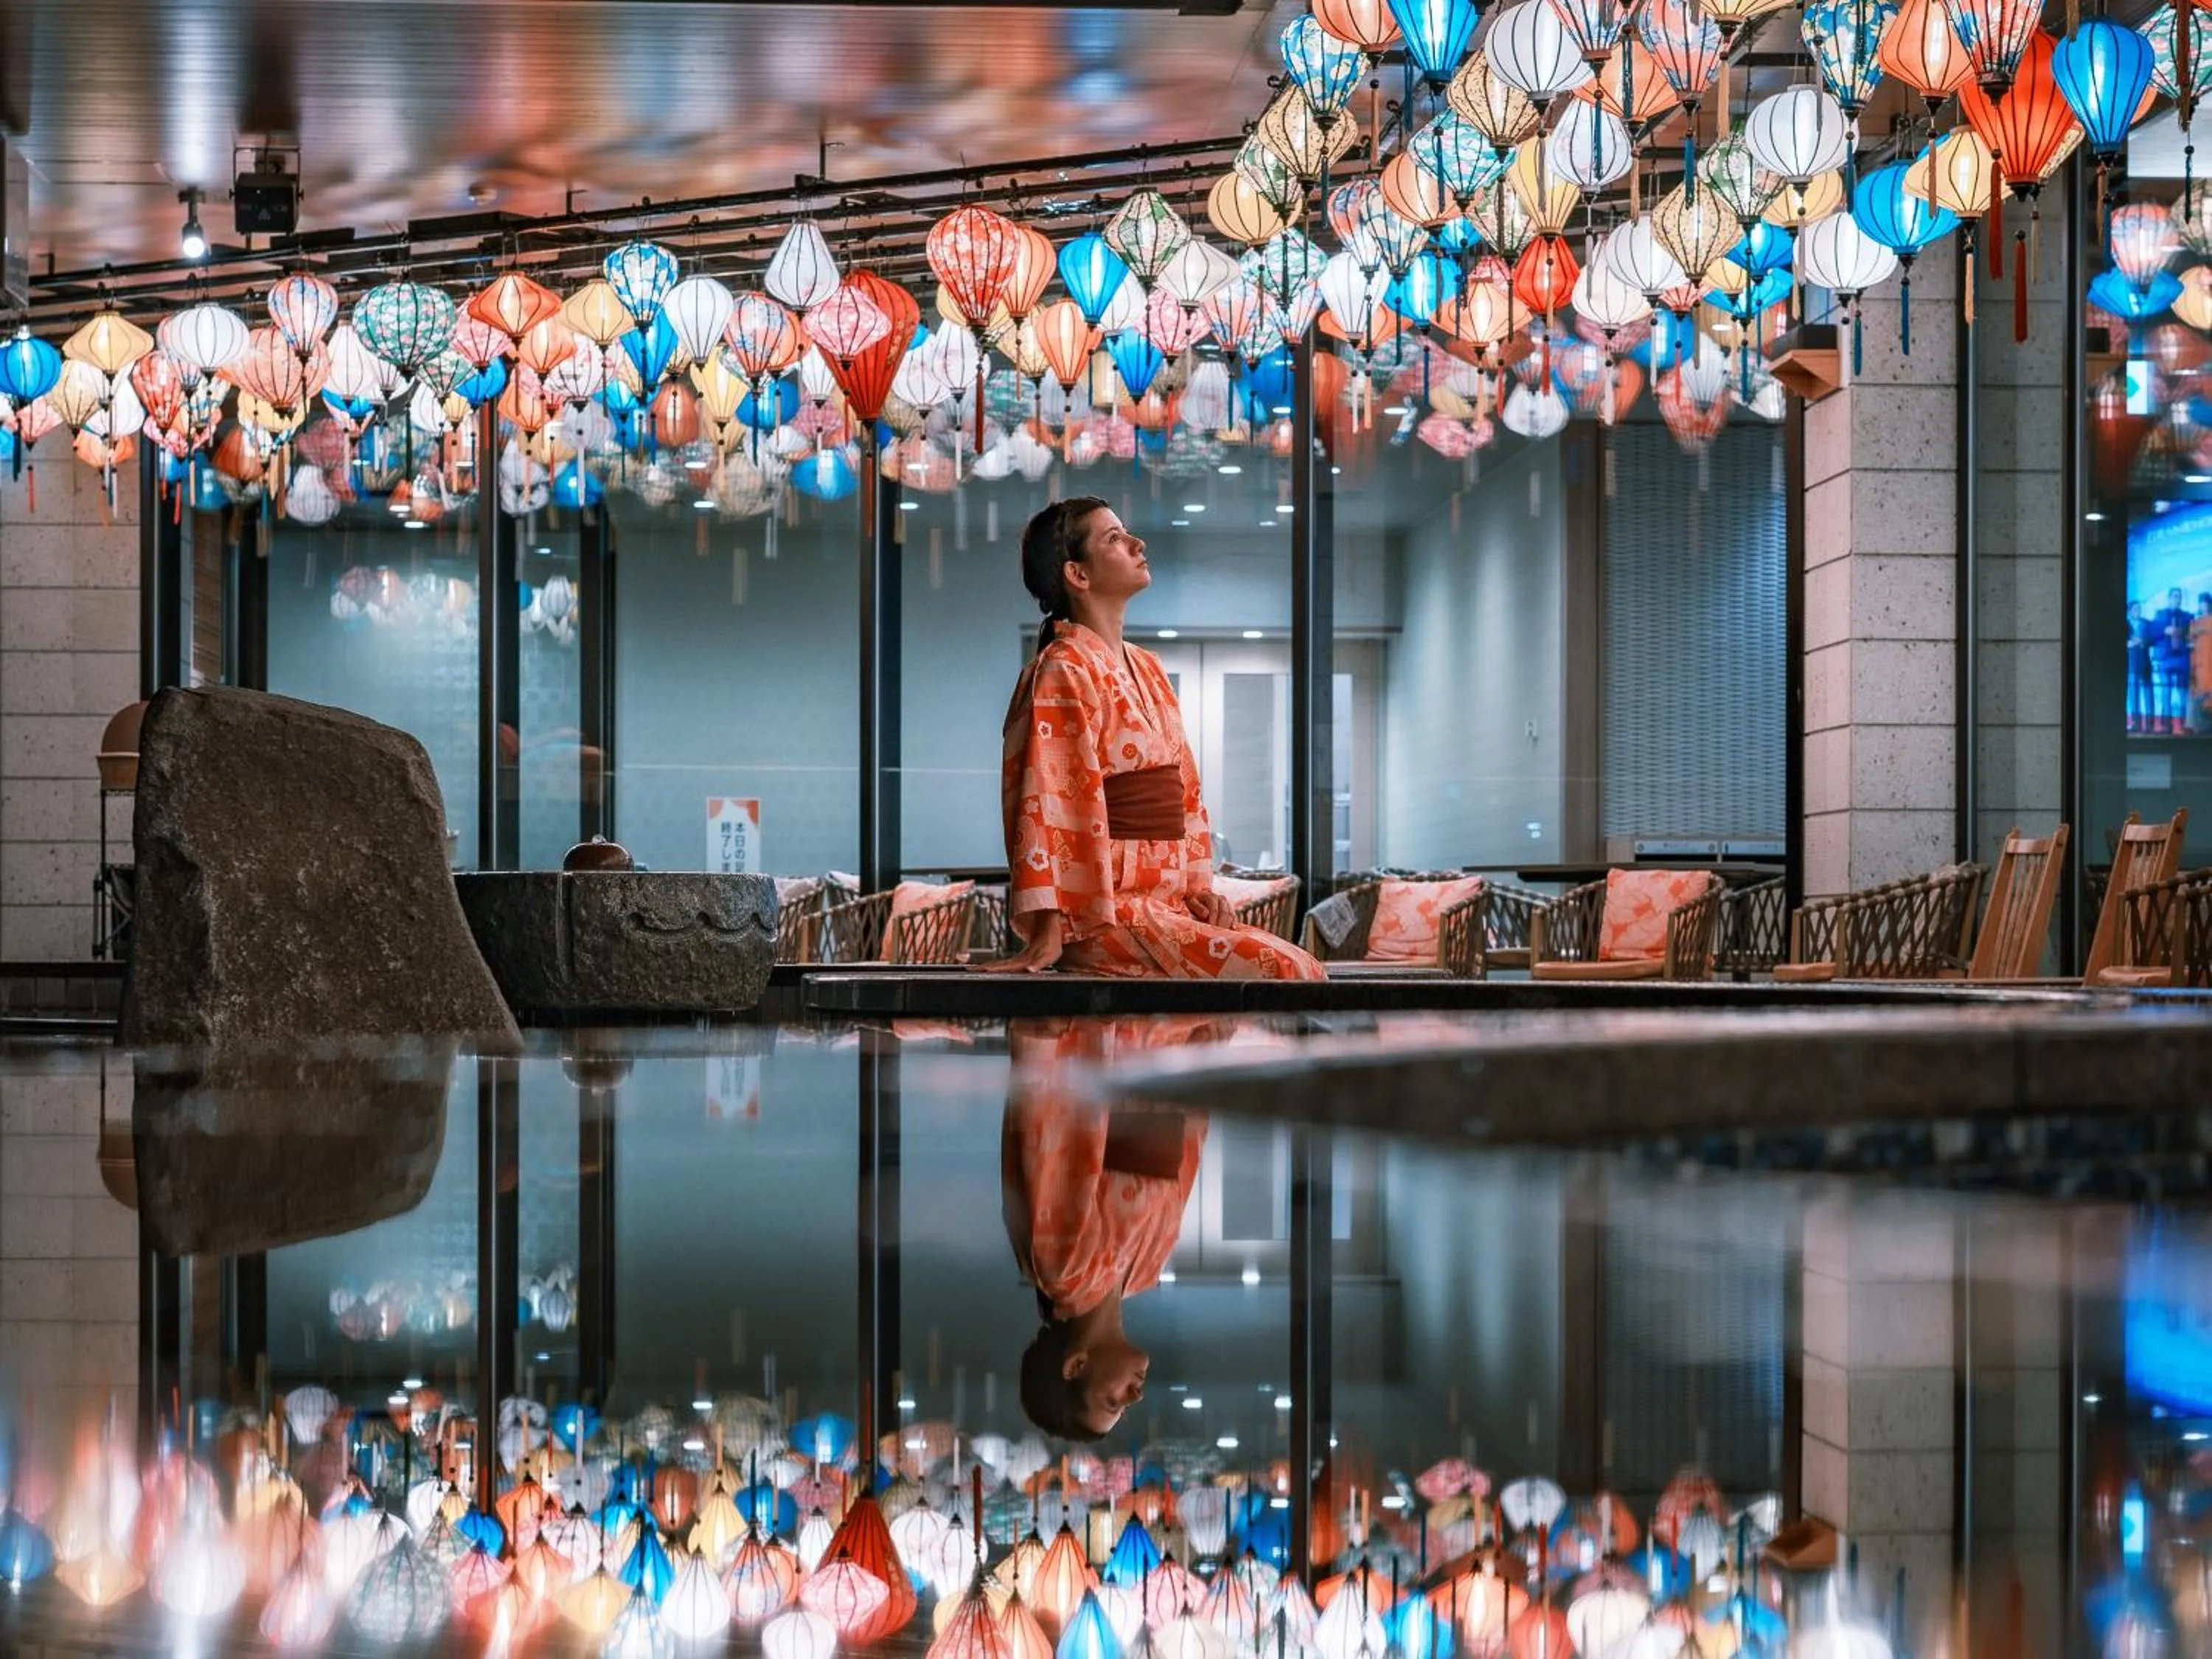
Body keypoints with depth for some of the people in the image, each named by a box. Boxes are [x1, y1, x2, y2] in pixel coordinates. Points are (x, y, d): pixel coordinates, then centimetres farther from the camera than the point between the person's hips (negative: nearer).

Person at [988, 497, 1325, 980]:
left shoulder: (1146, 668, 20)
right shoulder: (1063, 672, -8)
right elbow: (1046, 798, -16)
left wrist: (1198, 887, 8)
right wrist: (1048, 932, -23)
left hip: (1167, 902, 9)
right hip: (1103, 912, -8)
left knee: (1308, 969, -8)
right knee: (1285, 972, -20)